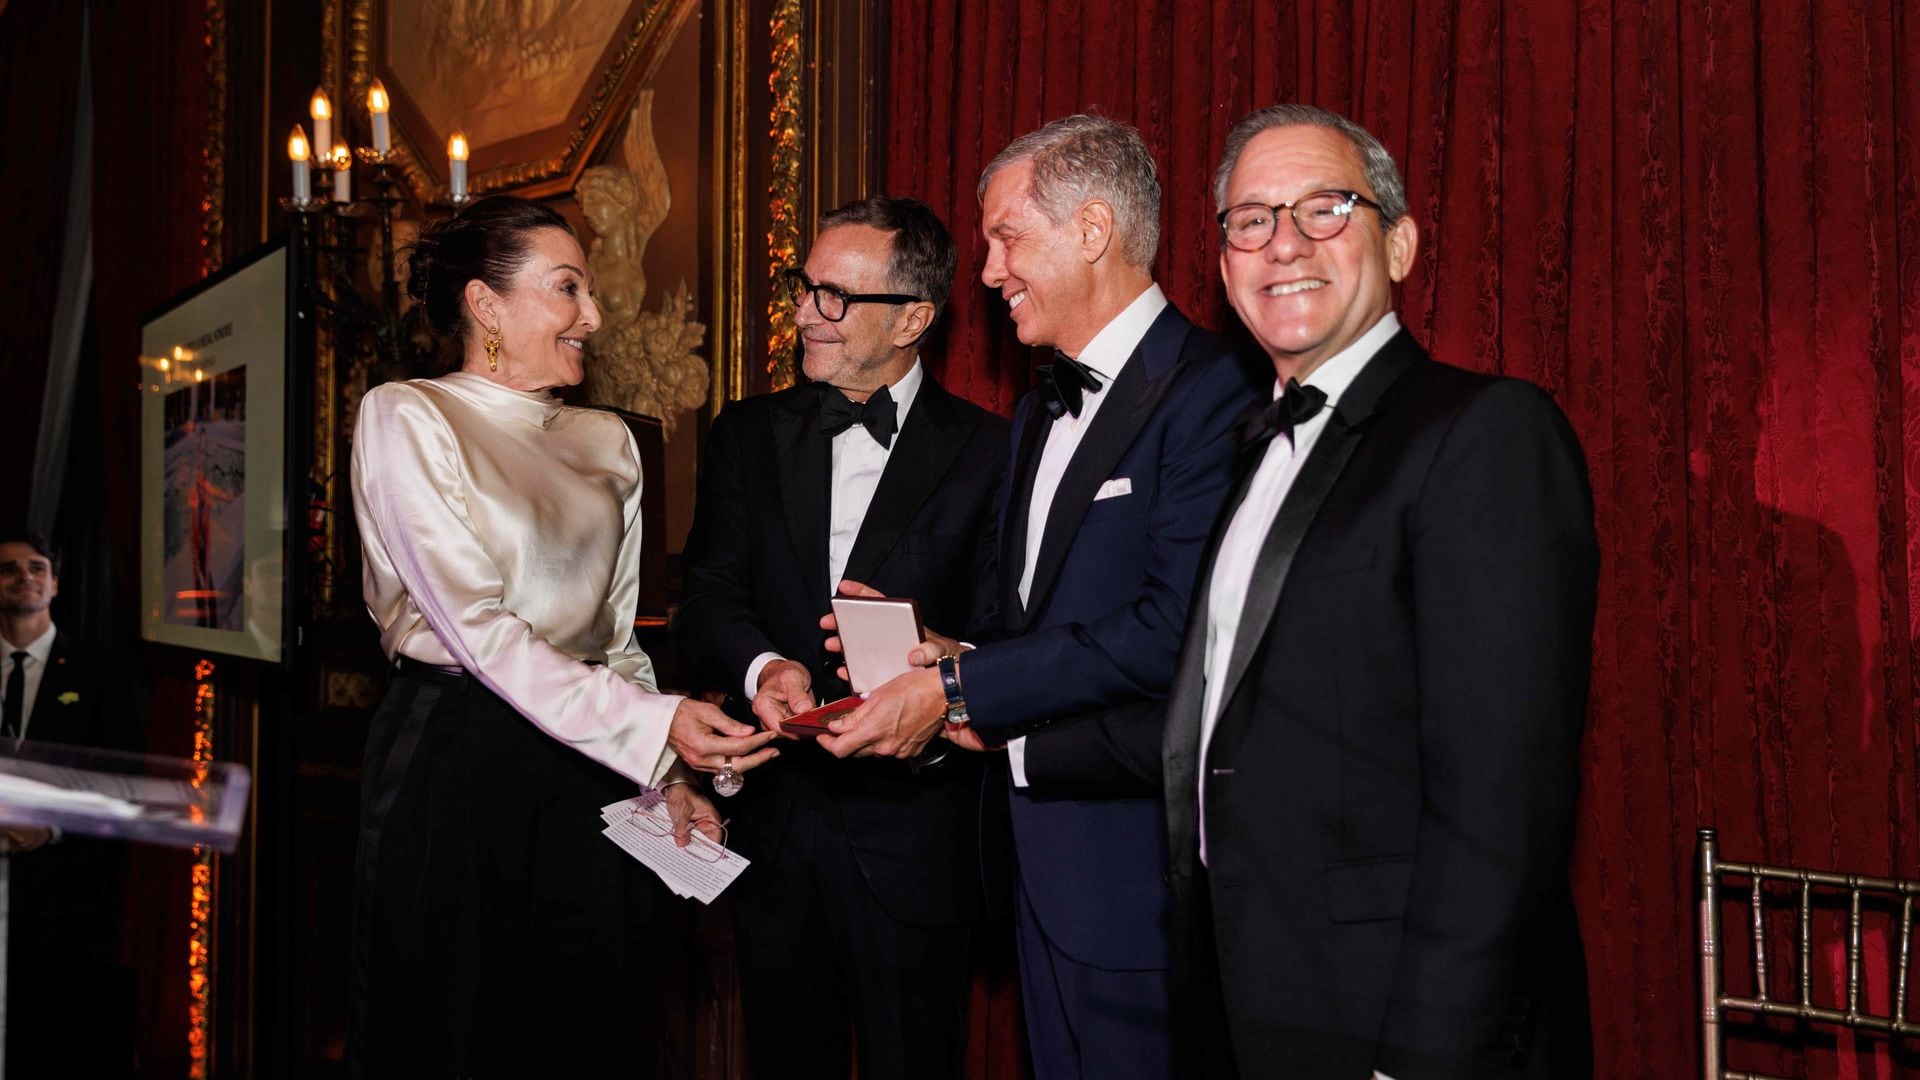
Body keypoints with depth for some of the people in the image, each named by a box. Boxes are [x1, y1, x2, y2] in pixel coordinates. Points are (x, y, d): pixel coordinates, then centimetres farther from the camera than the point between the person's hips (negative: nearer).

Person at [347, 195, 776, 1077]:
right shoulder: (405, 418, -4)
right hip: (456, 767, -5)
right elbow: (477, 625, -13)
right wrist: (653, 726, -20)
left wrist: (667, 779, 1)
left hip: (589, 781, 5)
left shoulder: (605, 442, 14)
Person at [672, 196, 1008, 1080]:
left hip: (913, 837, -3)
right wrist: (762, 666, -21)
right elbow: (706, 602, 0)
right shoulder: (748, 435, 8)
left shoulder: (986, 453, -4)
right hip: (776, 831, 3)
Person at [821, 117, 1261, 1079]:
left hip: (1139, 864, -8)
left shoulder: (1210, 392, -14)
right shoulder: (1039, 410, 17)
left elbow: (1175, 630, -23)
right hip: (1044, 856, 9)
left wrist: (956, 690, -18)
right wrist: (956, 662, -1)